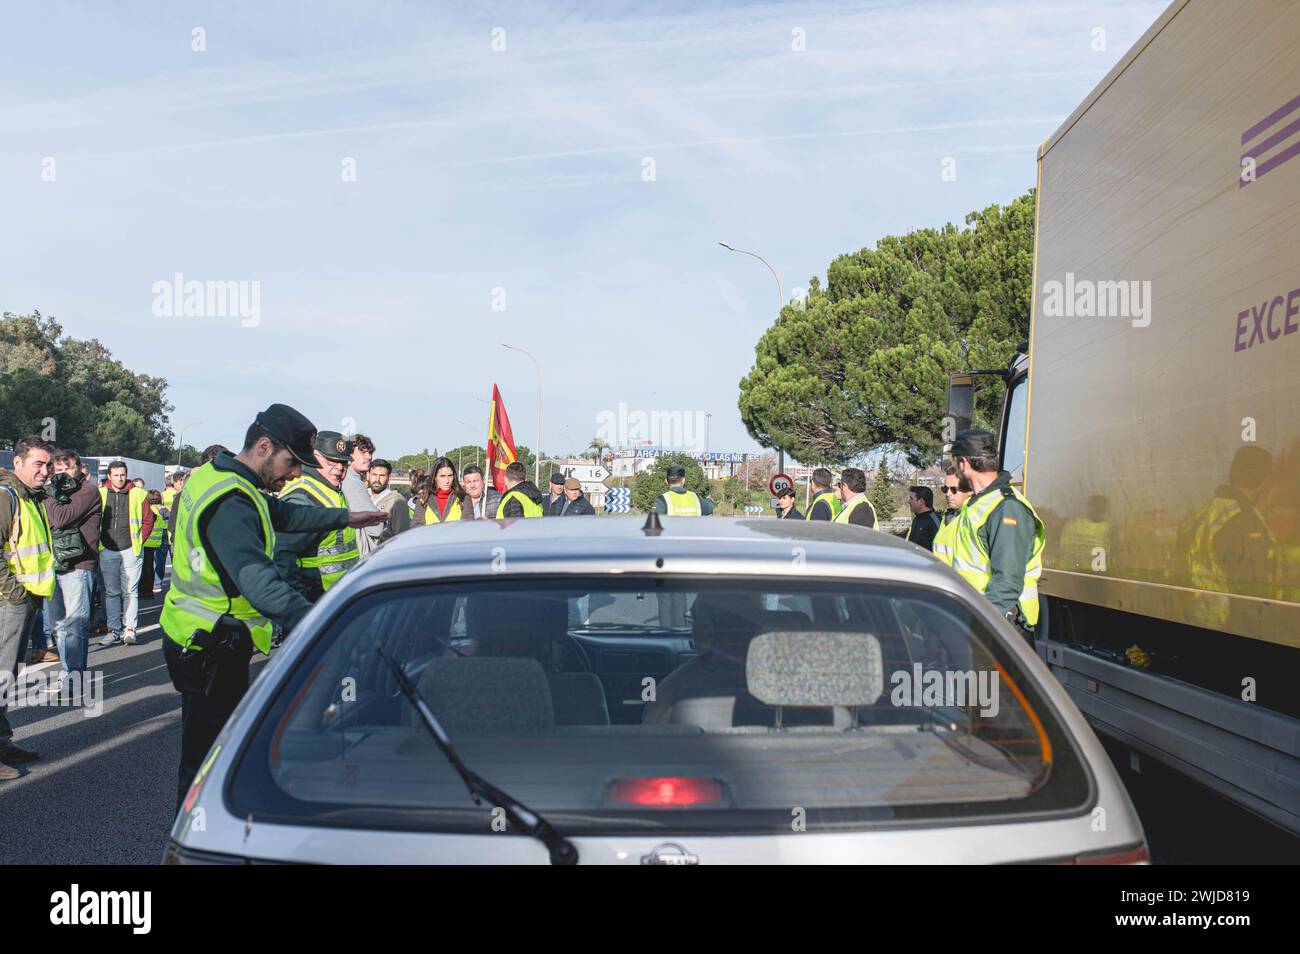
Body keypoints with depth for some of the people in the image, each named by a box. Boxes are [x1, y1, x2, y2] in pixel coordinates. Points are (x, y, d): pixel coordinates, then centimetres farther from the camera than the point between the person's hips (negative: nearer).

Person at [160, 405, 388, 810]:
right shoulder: (230, 504, -27)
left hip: (196, 637, 11)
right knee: (207, 755, 0)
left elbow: (282, 514, 21)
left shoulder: (213, 474, 6)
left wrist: (344, 517, 20)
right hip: (209, 650, -11)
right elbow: (262, 586, -38)